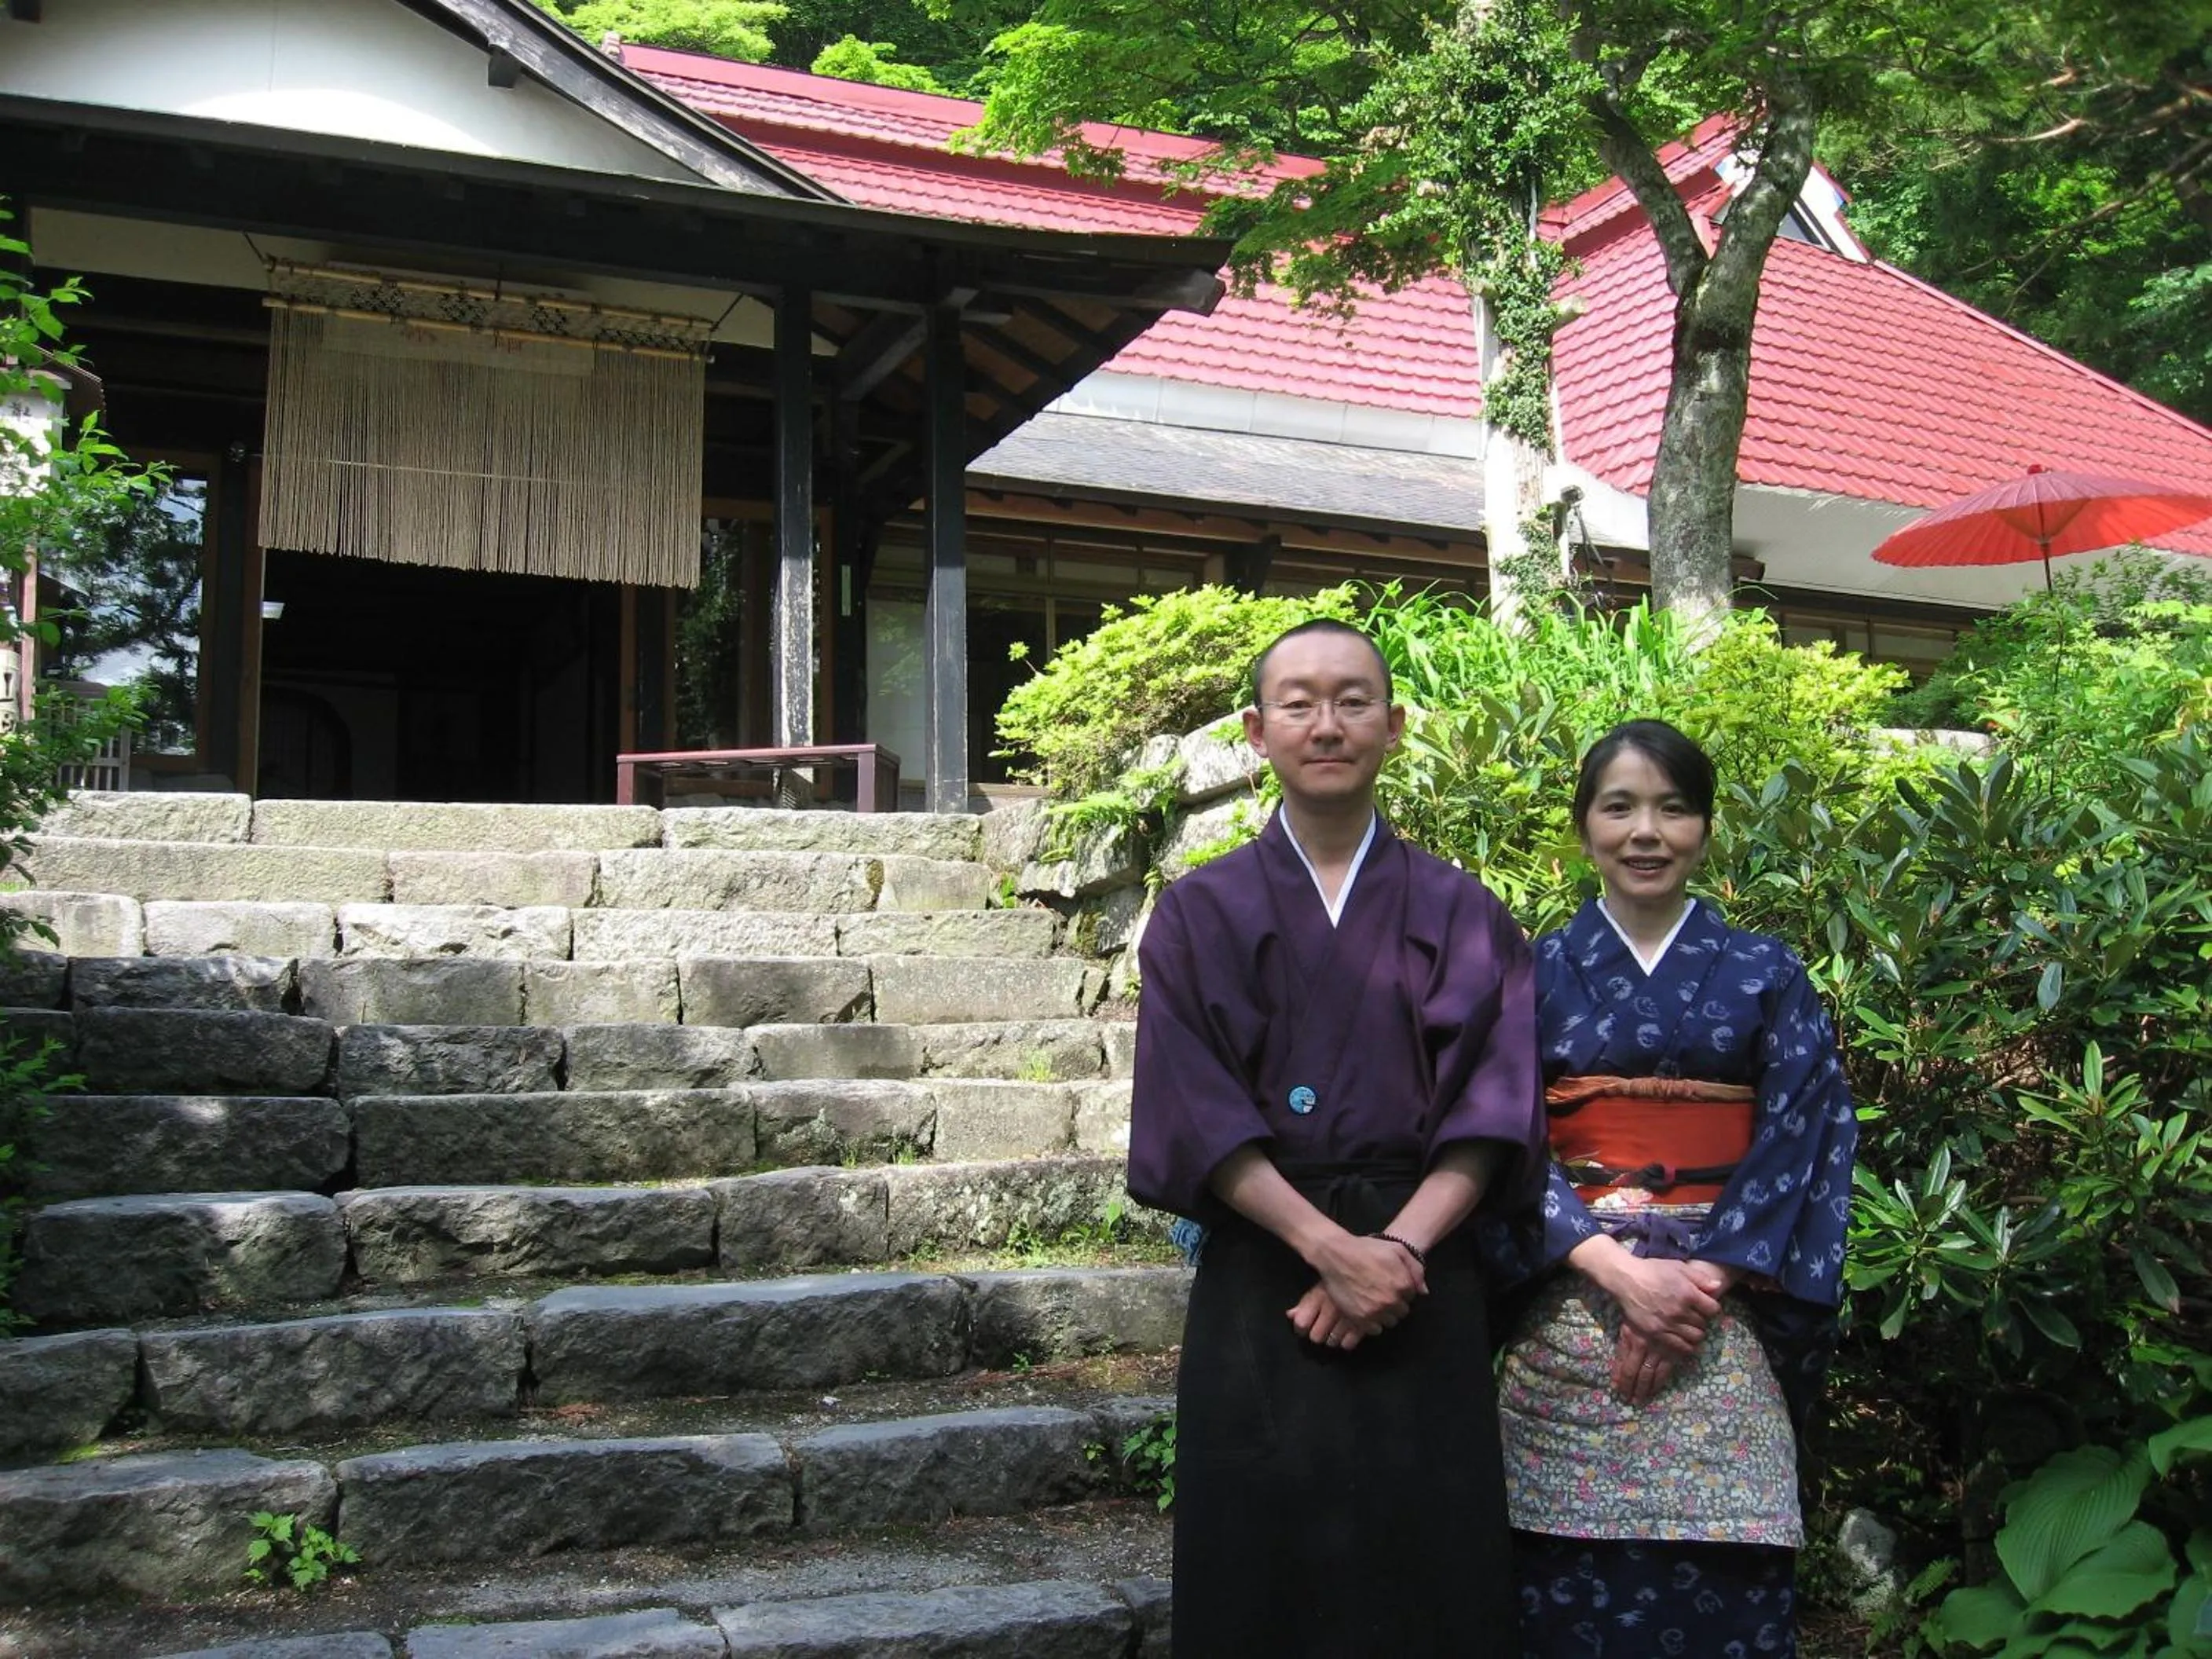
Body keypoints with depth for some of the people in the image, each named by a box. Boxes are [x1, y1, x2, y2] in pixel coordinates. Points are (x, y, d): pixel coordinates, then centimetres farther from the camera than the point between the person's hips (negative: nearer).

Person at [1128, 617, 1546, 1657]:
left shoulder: (1461, 917, 8)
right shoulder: (1202, 914, 4)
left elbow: (1491, 1107, -1)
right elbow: (1197, 1111, -6)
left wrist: (1397, 1246, -16)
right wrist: (1331, 1245, -18)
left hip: (1423, 1280, 1)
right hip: (1261, 1280, -1)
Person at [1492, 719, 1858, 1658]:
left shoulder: (1766, 974, 8)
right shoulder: (1538, 972, 6)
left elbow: (1801, 1140, 0)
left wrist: (1704, 1281, -13)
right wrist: (1619, 1270, -15)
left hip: (1724, 1314, 0)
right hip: (1570, 1309, 0)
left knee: (1720, 1583, -1)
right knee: (1571, 1580, 2)